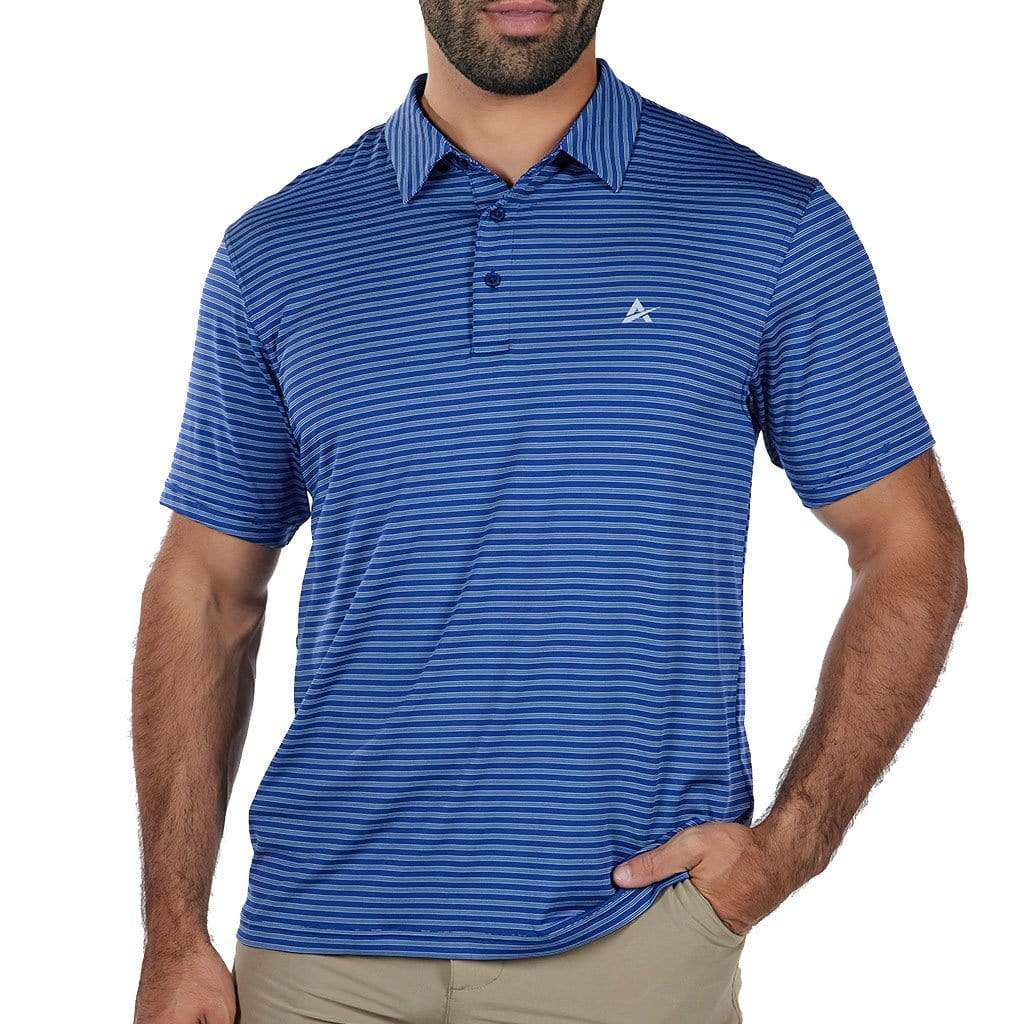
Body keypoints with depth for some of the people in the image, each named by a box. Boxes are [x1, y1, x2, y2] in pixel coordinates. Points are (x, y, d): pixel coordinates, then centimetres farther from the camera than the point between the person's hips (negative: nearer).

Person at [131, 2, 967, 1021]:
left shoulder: (772, 226, 0)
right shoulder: (275, 251, 5)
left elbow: (913, 552, 4)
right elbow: (206, 591, 8)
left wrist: (789, 845, -7)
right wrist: (174, 937, 2)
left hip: (632, 927, -1)